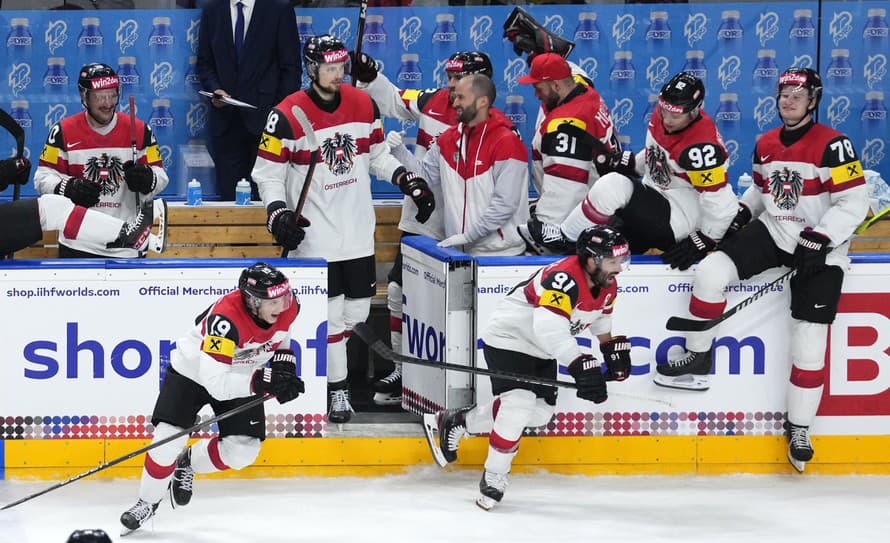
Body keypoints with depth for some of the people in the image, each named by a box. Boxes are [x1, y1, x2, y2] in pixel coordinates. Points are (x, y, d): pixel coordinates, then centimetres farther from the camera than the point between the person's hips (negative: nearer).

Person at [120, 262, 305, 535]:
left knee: (243, 450, -6)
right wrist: (262, 381, -50)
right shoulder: (226, 319, -40)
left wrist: (284, 364, -8)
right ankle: (147, 502, 7)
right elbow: (215, 383, -43)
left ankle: (188, 463, 23)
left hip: (241, 377, 5)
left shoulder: (288, 306, -20)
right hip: (193, 371, -5)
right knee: (168, 440, -16)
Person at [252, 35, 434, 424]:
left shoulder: (363, 104, 3)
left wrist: (409, 182, 3)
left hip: (358, 232, 5)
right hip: (314, 235, -5)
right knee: (330, 314, -4)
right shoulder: (287, 115, -12)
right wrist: (278, 214, -20)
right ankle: (337, 389, 7)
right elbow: (268, 172, -7)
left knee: (356, 311, 8)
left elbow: (377, 155, 15)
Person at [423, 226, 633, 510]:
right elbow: (549, 327, -49)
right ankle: (493, 477, -8)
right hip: (508, 338, -10)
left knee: (540, 413, 11)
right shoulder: (564, 279, -35)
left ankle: (454, 421, 26)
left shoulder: (607, 285, -4)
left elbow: (600, 318, 19)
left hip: (541, 349, 10)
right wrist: (580, 364, -56)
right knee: (518, 404, -24)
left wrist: (614, 348, 11)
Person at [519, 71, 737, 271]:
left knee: (613, 186, -24)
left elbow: (721, 203, -24)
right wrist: (631, 162, 6)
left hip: (683, 216, -10)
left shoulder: (701, 147, -28)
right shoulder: (663, 115, -2)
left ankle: (564, 236, -9)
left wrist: (702, 242, -19)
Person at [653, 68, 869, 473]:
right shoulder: (765, 145, 7)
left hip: (820, 249, -5)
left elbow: (854, 202, -17)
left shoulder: (832, 146, -14)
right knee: (711, 271, -16)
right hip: (772, 234, 5)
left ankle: (799, 428, 7)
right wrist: (742, 213, 5)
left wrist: (818, 241, -24)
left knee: (810, 340, -8)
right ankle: (697, 360, 0)